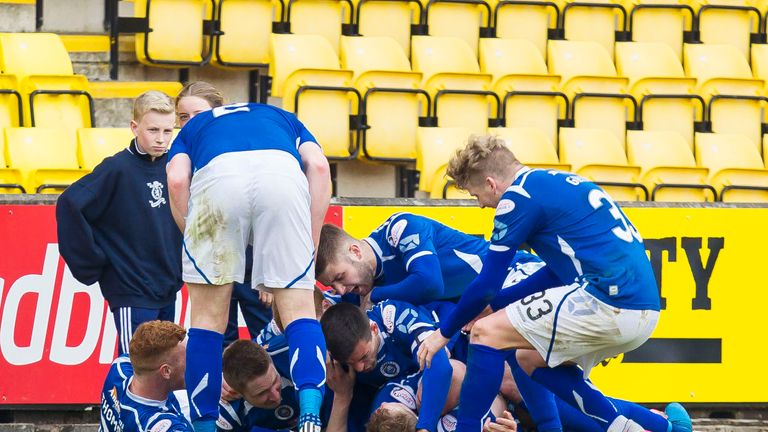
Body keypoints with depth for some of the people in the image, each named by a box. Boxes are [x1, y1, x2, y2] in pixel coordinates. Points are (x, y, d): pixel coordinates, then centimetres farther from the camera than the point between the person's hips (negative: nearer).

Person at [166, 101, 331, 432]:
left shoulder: (192, 128, 39)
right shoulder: (284, 119, 41)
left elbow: (177, 180, 15)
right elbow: (318, 167, 19)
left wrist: (194, 238, 21)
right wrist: (310, 247, 18)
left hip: (217, 177, -1)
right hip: (284, 177, 1)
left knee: (209, 316, 11)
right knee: (298, 307, 7)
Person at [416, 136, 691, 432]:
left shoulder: (519, 196, -4)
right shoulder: (560, 183, 22)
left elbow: (487, 284, -2)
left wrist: (444, 332, 12)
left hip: (608, 304, -9)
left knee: (487, 333, -1)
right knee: (530, 358, 23)